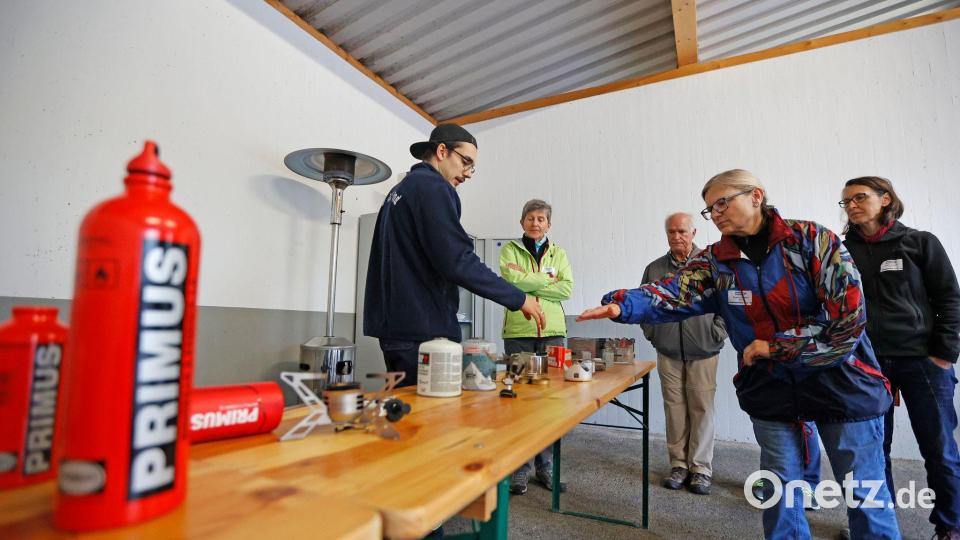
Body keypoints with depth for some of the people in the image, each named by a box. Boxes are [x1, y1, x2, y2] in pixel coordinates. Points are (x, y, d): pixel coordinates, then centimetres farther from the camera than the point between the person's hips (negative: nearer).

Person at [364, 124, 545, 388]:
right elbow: (457, 261, -20)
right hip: (423, 330, -10)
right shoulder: (432, 187, -10)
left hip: (396, 326, 10)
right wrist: (518, 299, -12)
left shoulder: (399, 190, 20)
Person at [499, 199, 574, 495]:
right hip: (518, 332, -2)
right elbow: (513, 279, -12)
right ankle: (520, 468, 15)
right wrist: (548, 278, -4)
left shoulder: (559, 253, 14)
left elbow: (567, 289, -1)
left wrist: (529, 283, -8)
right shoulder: (510, 249, 7)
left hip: (552, 332, 3)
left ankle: (545, 466, 20)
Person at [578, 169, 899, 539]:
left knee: (865, 495, 11)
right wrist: (622, 305, -37)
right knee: (780, 491, 13)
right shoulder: (716, 261, -4)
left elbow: (849, 316, -16)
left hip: (840, 382, -2)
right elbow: (671, 294, -20)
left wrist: (773, 346, -15)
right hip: (771, 389, 2)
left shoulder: (812, 238, -11)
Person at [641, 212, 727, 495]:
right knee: (674, 409, 6)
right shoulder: (654, 269, 8)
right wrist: (652, 333, 6)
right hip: (668, 353, 2)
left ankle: (701, 469, 15)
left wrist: (716, 334, -3)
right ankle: (679, 465, 18)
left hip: (703, 353, -2)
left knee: (701, 409, 2)